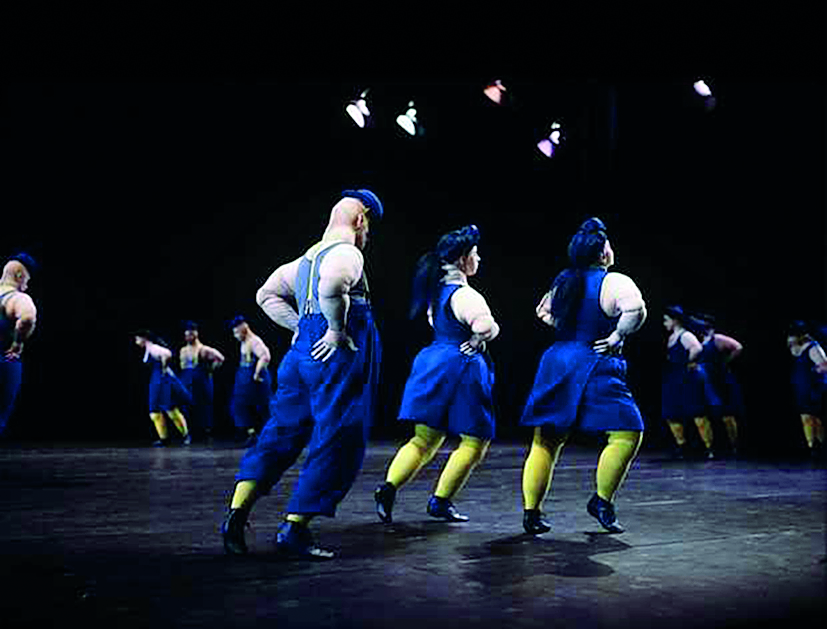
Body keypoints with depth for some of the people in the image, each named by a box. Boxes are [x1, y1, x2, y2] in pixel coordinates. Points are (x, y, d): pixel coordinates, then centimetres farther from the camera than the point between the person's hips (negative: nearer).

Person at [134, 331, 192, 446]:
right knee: (156, 412, 6)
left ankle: (186, 435, 3)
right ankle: (164, 438, 10)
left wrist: (164, 369, -22)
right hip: (156, 384, 10)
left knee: (171, 410, -7)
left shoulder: (153, 348, -15)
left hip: (164, 381, -10)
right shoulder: (148, 350, 15)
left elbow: (167, 354, -34)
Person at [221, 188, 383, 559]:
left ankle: (236, 515, 8)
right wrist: (337, 329, -19)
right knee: (335, 445, -1)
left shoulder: (306, 258, 21)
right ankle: (292, 532, 0)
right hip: (337, 358, -9)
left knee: (280, 434, 12)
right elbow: (332, 285, -32)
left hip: (303, 351, 9)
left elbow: (266, 295, 29)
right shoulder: (347, 253, -8)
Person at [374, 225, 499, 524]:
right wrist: (477, 340, -12)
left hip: (434, 362, 8)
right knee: (475, 441, 7)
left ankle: (389, 487, -3)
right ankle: (440, 501, 10)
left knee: (425, 439, 13)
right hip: (461, 369, -8)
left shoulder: (438, 289, 10)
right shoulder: (465, 295, -17)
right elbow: (486, 326, -34)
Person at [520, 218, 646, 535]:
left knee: (545, 441, 9)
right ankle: (601, 502, 8)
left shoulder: (563, 281, 12)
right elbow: (636, 310, -27)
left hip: (556, 363, 7)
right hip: (594, 369, -7)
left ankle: (531, 512, 12)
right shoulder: (615, 282, -8)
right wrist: (618, 336, -14)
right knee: (627, 433, 3)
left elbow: (544, 313, 26)